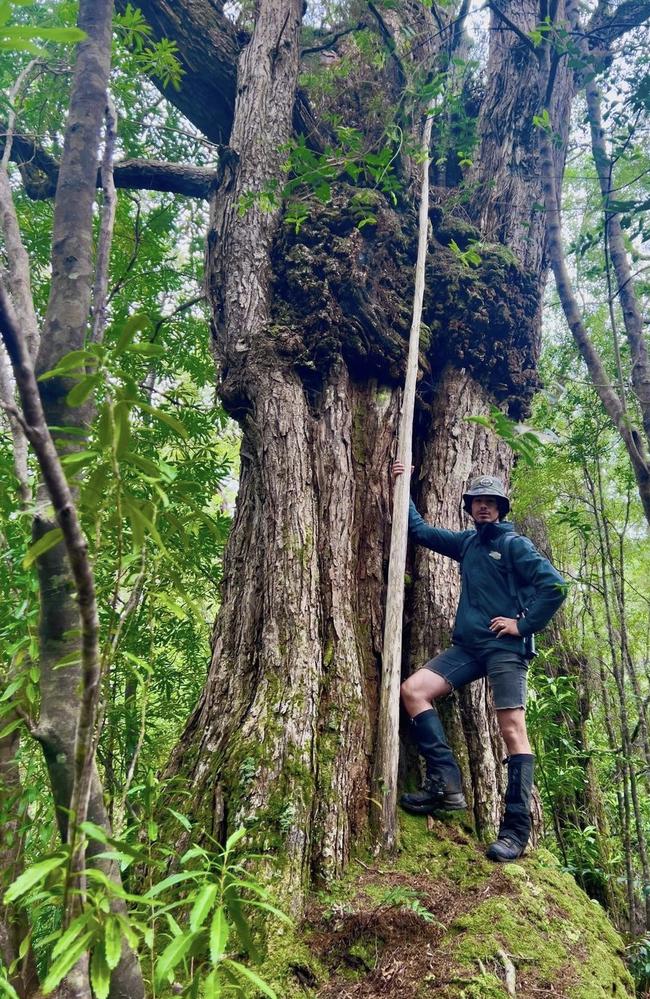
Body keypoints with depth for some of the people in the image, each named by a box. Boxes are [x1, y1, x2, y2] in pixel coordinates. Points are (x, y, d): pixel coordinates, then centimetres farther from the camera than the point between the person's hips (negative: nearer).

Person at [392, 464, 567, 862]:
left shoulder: (514, 544, -2)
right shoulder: (467, 542, 17)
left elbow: (555, 585, -11)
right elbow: (421, 531, 26)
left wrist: (523, 624, -11)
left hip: (504, 649, -6)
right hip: (467, 646, 7)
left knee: (513, 730, -9)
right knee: (414, 689, -8)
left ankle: (516, 831, -3)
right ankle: (447, 784, -9)